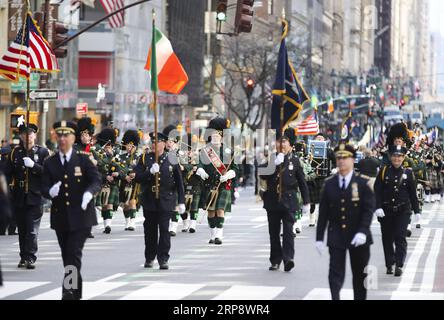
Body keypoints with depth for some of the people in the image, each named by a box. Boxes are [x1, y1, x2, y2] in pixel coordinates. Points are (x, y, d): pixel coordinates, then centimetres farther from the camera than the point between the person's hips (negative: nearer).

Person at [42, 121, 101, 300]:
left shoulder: (84, 159, -1)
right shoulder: (50, 163, 6)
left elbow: (96, 180, -9)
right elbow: (44, 188, 0)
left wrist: (89, 193, -30)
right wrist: (50, 191, -25)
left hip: (81, 216, -4)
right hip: (60, 217, 4)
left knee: (74, 254, -12)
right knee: (67, 256, 9)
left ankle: (68, 291, -17)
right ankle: (76, 293, 21)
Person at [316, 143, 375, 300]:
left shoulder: (363, 183, -2)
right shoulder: (329, 184, 3)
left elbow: (369, 210, -8)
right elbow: (323, 213, 4)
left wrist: (362, 232, -22)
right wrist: (319, 238, 0)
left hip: (358, 238, -1)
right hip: (336, 236, 1)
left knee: (360, 274, 10)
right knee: (336, 272, -9)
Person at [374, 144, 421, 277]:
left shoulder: (408, 173, 4)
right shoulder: (384, 171, 2)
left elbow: (413, 193, 7)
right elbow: (377, 191, -2)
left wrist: (417, 211, 5)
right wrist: (378, 207, -14)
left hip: (403, 211, -1)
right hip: (386, 211, 1)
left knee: (400, 238, -10)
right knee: (387, 239, 7)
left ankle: (399, 265, -13)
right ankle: (389, 264, 17)